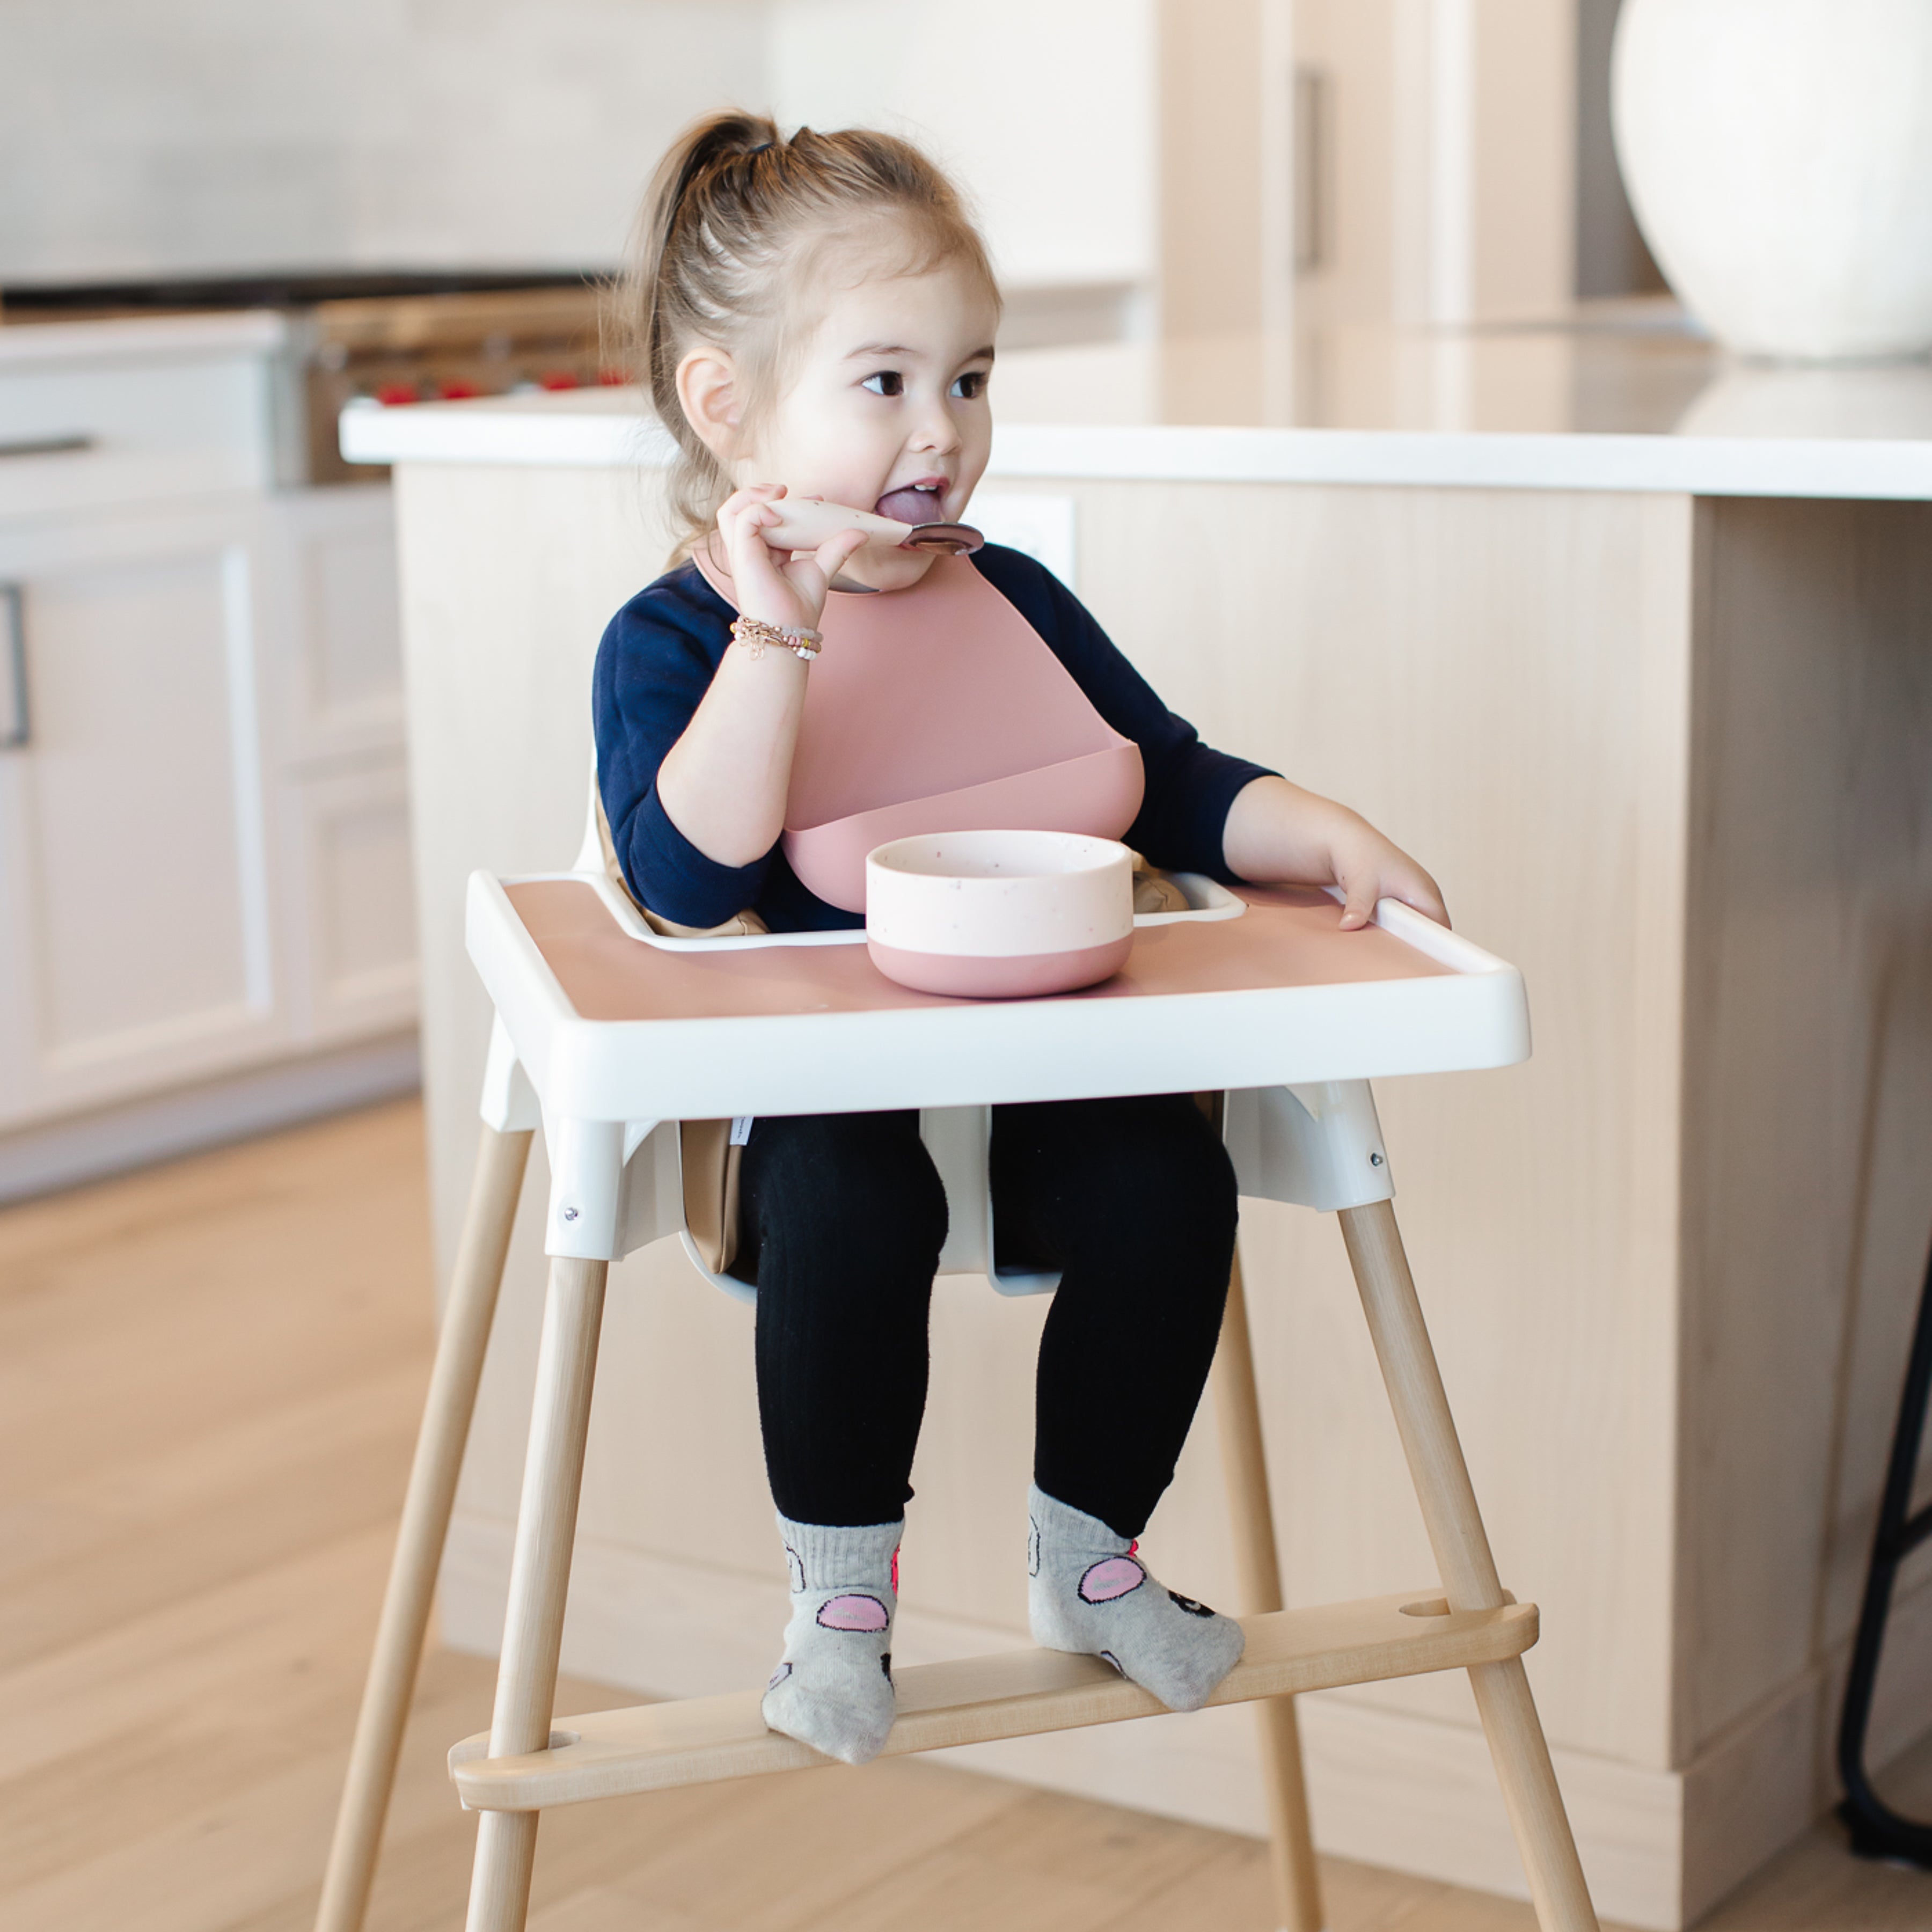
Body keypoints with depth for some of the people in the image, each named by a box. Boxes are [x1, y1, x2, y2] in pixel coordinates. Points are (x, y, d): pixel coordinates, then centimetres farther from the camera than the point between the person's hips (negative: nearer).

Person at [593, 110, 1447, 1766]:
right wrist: (776, 638, -27)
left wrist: (1336, 838, 2)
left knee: (1168, 1177, -23)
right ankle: (841, 1582, -10)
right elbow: (691, 882, -21)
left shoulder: (1015, 602, 13)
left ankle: (1089, 1550, 4)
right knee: (849, 1195, -35)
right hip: (809, 1096, -4)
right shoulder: (670, 641, -4)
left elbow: (1175, 787, 19)